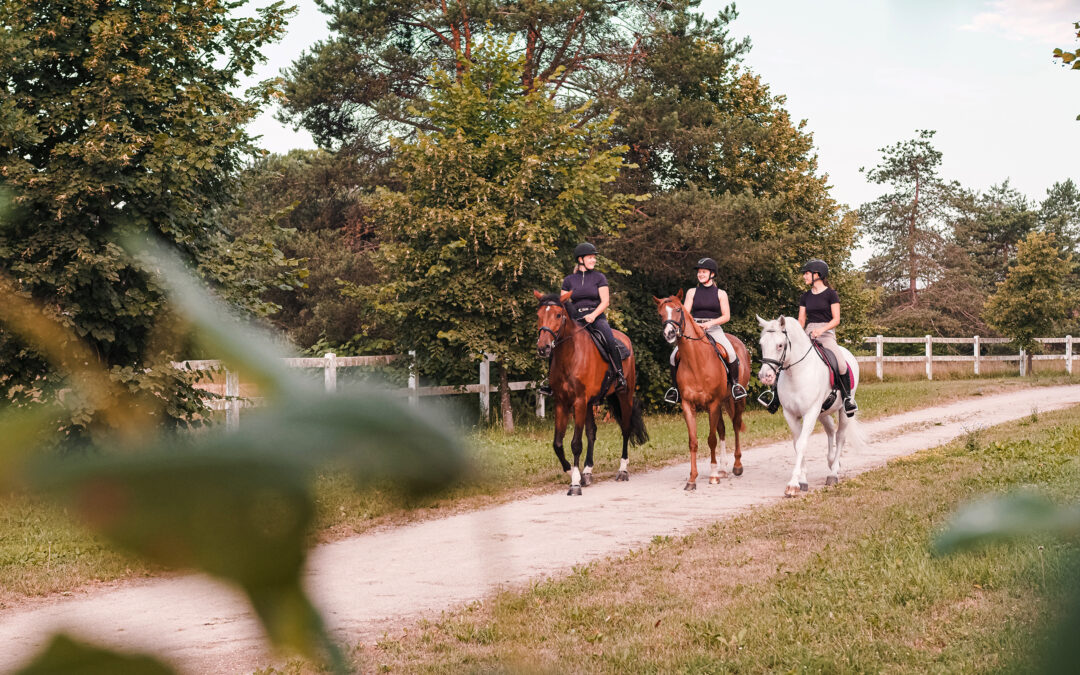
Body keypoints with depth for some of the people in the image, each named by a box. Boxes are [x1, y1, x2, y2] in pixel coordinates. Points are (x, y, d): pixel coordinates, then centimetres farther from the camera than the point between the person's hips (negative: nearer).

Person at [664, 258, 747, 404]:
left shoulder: (720, 294, 6)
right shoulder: (692, 292, 10)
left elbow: (726, 316, 0)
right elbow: (685, 313, 5)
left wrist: (711, 323, -17)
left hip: (714, 329, -2)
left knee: (731, 353, -28)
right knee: (675, 355, -16)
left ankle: (735, 384, -9)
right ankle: (675, 386, 3)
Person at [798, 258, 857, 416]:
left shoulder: (830, 294, 2)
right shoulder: (805, 297, 16)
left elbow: (836, 319, -4)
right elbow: (801, 320, 15)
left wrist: (821, 330, -20)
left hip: (826, 333, -5)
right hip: (808, 333, 5)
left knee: (841, 363, -27)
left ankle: (847, 397, -10)